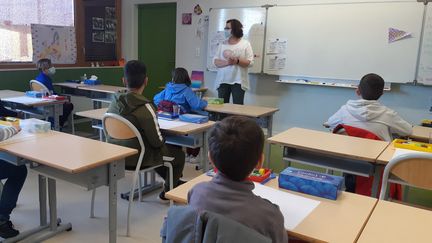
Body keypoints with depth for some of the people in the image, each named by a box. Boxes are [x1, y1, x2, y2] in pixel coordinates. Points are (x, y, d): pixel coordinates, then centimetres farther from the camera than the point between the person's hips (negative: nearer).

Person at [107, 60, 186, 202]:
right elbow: (157, 142, -21)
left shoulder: (114, 103, -6)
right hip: (137, 159, -7)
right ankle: (167, 193, 31)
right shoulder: (145, 108, -27)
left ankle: (175, 183, 45)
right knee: (178, 153, 18)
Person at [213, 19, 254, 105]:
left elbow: (250, 62, -5)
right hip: (223, 80, 3)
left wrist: (237, 61, -21)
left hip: (238, 81, -3)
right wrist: (227, 62, -17)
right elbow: (215, 61, 2)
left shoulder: (245, 44, 3)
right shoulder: (222, 44, 11)